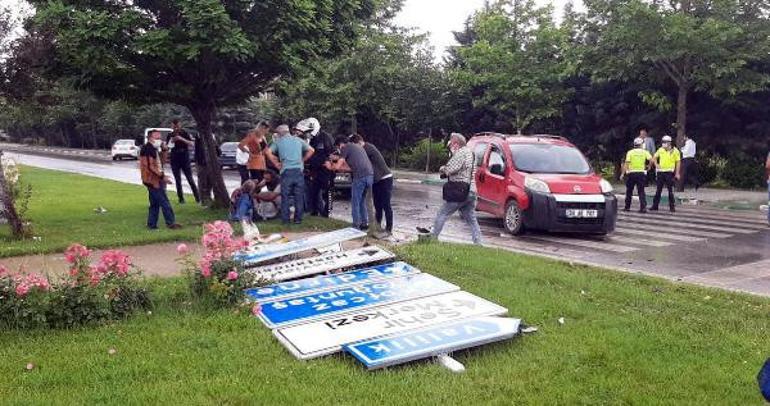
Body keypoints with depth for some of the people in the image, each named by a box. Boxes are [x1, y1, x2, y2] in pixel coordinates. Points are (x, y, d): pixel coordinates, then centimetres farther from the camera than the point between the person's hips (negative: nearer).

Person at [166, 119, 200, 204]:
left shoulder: (185, 133, -1)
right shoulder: (170, 135, 5)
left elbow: (192, 144, -12)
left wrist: (182, 139, -23)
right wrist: (171, 141, -15)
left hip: (185, 159, -2)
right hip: (175, 161, 2)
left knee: (190, 180, -3)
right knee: (178, 181, 4)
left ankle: (197, 198, 3)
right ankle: (181, 199, 10)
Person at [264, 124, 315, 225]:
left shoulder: (278, 141, 9)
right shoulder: (298, 140, 15)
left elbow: (268, 152, -3)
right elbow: (311, 150, 13)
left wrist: (276, 163, 5)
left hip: (286, 171, -2)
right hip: (299, 170, 2)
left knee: (285, 196, 4)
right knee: (299, 196, 7)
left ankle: (285, 219, 4)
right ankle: (298, 219, 9)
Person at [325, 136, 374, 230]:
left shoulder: (345, 148, 3)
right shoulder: (357, 146, 28)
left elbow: (337, 166, 1)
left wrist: (330, 167, 22)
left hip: (360, 176, -8)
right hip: (370, 175, 8)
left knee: (355, 202, 4)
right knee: (362, 200, 21)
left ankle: (356, 225, 7)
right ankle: (365, 223, 23)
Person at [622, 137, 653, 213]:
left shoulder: (630, 152, -1)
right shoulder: (644, 152, 2)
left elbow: (626, 163, -6)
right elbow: (651, 159, -10)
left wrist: (623, 173, -3)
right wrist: (648, 166, 9)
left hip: (631, 173, 0)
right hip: (641, 173, 0)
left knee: (629, 191, 11)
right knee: (641, 191, 3)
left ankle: (627, 207, 16)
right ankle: (643, 207, -7)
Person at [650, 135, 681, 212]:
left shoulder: (675, 151, -4)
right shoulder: (660, 150, 7)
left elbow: (678, 162, -4)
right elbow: (654, 157, 19)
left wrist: (677, 173, -10)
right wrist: (656, 164, 0)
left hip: (670, 172, -4)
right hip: (660, 172, 4)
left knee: (670, 190, 0)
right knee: (658, 190, 7)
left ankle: (672, 206, 7)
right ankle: (655, 206, 14)